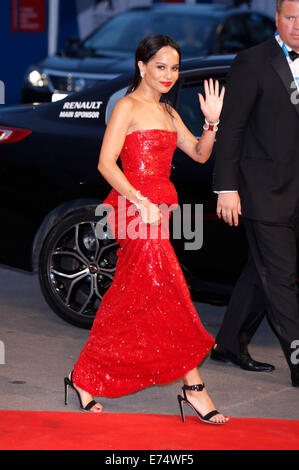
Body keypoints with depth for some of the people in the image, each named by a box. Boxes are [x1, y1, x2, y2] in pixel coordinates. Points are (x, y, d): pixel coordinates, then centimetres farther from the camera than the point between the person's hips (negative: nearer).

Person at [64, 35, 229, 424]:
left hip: (157, 209, 9)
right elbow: (106, 163, -14)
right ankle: (193, 388, -7)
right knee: (171, 295, -11)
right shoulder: (128, 106, -7)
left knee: (128, 300, 12)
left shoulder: (167, 111, 19)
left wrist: (212, 122, -2)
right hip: (134, 206, -9)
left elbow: (199, 155, 15)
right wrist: (141, 202, -21)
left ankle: (84, 378, 23)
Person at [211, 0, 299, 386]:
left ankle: (229, 345, 27)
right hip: (264, 191, -7)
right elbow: (231, 129, -9)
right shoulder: (253, 63, -8)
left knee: (262, 274, 15)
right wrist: (227, 188, -14)